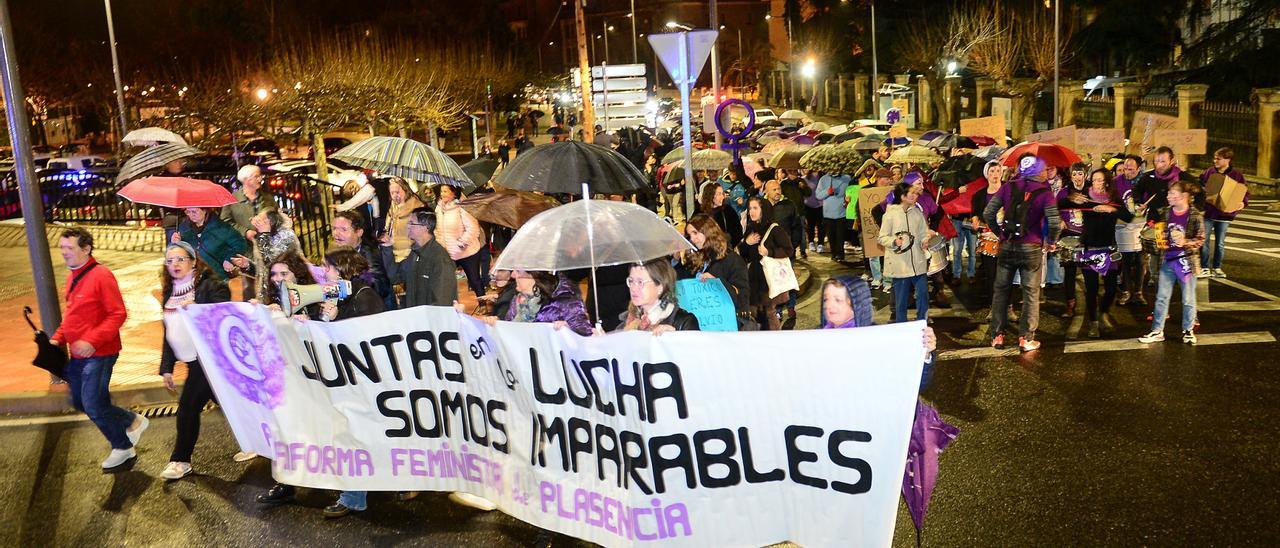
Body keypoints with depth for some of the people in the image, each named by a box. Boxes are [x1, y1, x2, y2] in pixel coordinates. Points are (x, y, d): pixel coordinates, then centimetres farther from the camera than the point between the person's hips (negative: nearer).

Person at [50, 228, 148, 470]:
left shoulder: (101, 275, -15)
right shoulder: (72, 277, 10)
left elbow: (118, 314, -19)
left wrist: (92, 341, -25)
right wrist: (57, 339, 8)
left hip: (98, 354, -9)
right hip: (77, 354, 9)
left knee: (93, 405, -5)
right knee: (80, 403, 14)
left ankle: (123, 449, 15)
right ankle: (133, 422, 30)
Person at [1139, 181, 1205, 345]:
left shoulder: (1195, 216, -11)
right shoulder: (1165, 213, 1)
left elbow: (1201, 239, -9)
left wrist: (1186, 242, -25)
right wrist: (1158, 239, -3)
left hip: (1187, 262, -4)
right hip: (1167, 261, 4)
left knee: (1188, 299, 8)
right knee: (1161, 297, 8)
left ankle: (1188, 330, 24)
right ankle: (1157, 331, 15)